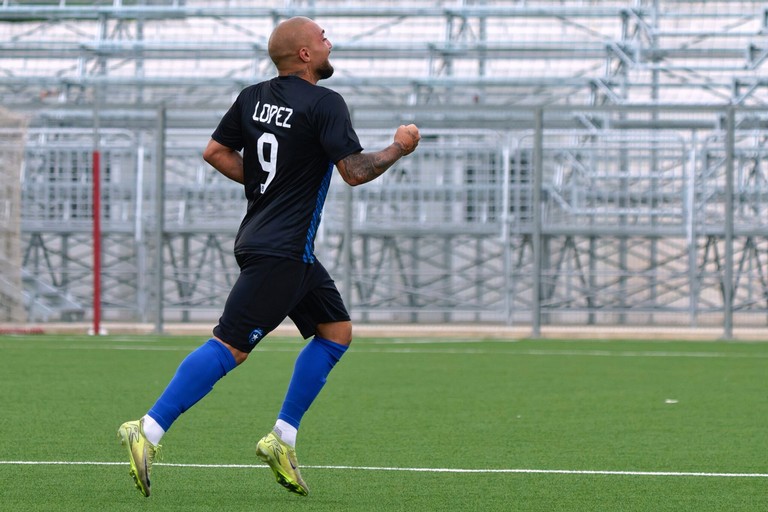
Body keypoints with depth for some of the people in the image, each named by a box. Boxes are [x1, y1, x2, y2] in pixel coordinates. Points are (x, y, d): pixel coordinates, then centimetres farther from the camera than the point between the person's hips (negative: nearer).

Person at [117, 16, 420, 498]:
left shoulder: (253, 97, 10)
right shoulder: (325, 104, -13)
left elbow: (216, 151, 13)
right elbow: (356, 171, -15)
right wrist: (399, 148, 1)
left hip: (262, 238, 10)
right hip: (282, 252, -10)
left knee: (337, 330, 16)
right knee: (232, 345, -12)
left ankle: (283, 439, 12)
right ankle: (148, 432, -15)